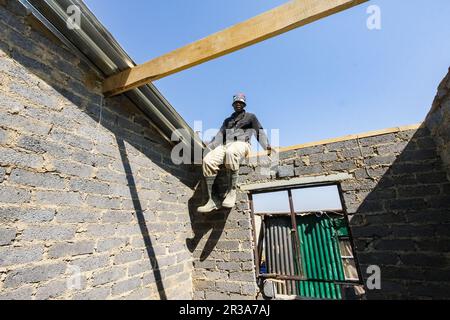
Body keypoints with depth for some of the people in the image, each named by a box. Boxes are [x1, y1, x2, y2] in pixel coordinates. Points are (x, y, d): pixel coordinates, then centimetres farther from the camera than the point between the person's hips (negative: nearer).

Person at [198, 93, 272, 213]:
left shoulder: (250, 117, 24)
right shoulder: (227, 120, 32)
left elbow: (260, 132, 12)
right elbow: (219, 136, 22)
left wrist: (267, 146, -6)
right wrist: (209, 149, 6)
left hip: (242, 144, -3)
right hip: (225, 145, 4)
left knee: (231, 152, -42)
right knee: (208, 160, -28)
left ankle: (231, 192, -35)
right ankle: (211, 200, -29)